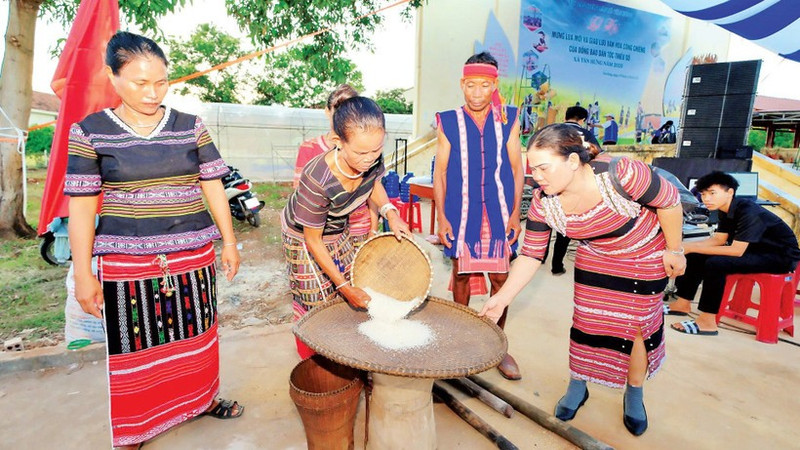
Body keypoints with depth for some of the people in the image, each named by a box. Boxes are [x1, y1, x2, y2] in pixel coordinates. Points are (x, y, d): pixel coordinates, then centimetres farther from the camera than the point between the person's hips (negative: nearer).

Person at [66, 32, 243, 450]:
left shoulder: (191, 127, 2)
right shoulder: (89, 132, -2)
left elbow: (213, 187, 5)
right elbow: (81, 207, -2)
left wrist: (229, 243, 4)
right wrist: (83, 274, -4)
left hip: (194, 254, 2)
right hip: (126, 260, -1)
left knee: (197, 334, 15)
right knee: (135, 345, 9)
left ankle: (203, 398, 38)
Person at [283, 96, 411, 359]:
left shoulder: (372, 160, -25)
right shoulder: (317, 181, -41)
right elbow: (313, 240, -26)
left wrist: (390, 212, -17)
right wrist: (344, 286, -21)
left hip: (339, 232, 6)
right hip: (304, 237, -5)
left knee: (346, 298, 14)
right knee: (317, 299, 6)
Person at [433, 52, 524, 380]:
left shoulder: (508, 120, 4)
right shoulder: (449, 122, 1)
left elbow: (517, 169, 5)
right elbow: (440, 172, 2)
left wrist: (515, 213, -1)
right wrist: (441, 217, -4)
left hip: (498, 214, 1)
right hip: (461, 213, -1)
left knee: (500, 277, 5)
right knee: (462, 273, 8)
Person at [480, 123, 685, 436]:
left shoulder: (621, 175, -37)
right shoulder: (543, 203, -24)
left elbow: (669, 201, -20)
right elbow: (531, 255, -17)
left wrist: (674, 250, -9)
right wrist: (503, 298, -24)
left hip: (644, 256, -2)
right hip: (594, 258, 3)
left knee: (637, 326, 7)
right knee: (585, 322, 7)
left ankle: (634, 395, 34)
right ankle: (577, 387, 32)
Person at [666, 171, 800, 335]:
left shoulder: (749, 212, -28)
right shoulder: (727, 209, -1)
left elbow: (737, 251, -31)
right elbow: (718, 239, 3)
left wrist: (692, 248, -29)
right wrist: (686, 245, -12)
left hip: (781, 256, -9)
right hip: (756, 249, 9)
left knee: (715, 263, -30)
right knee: (695, 256, 1)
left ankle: (707, 322, -22)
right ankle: (683, 304, 9)